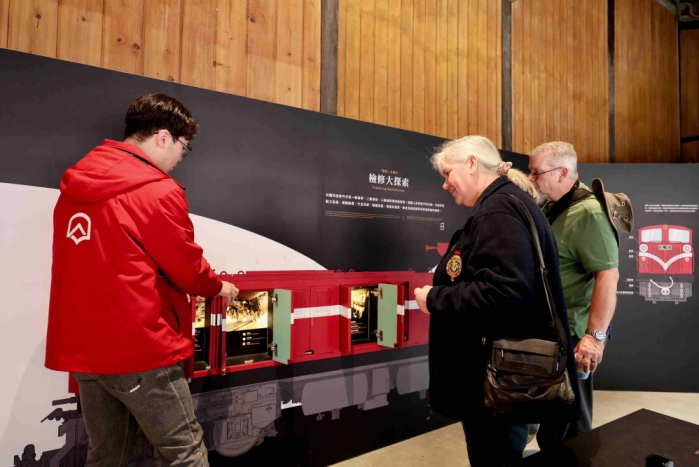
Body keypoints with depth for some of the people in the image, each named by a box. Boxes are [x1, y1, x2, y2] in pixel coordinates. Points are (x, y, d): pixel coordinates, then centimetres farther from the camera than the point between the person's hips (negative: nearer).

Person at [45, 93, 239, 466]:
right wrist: (218, 287, 11)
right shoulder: (158, 192, -15)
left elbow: (101, 266, 12)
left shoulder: (74, 188, 8)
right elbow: (187, 268, -9)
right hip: (139, 350, -8)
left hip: (81, 349, 8)